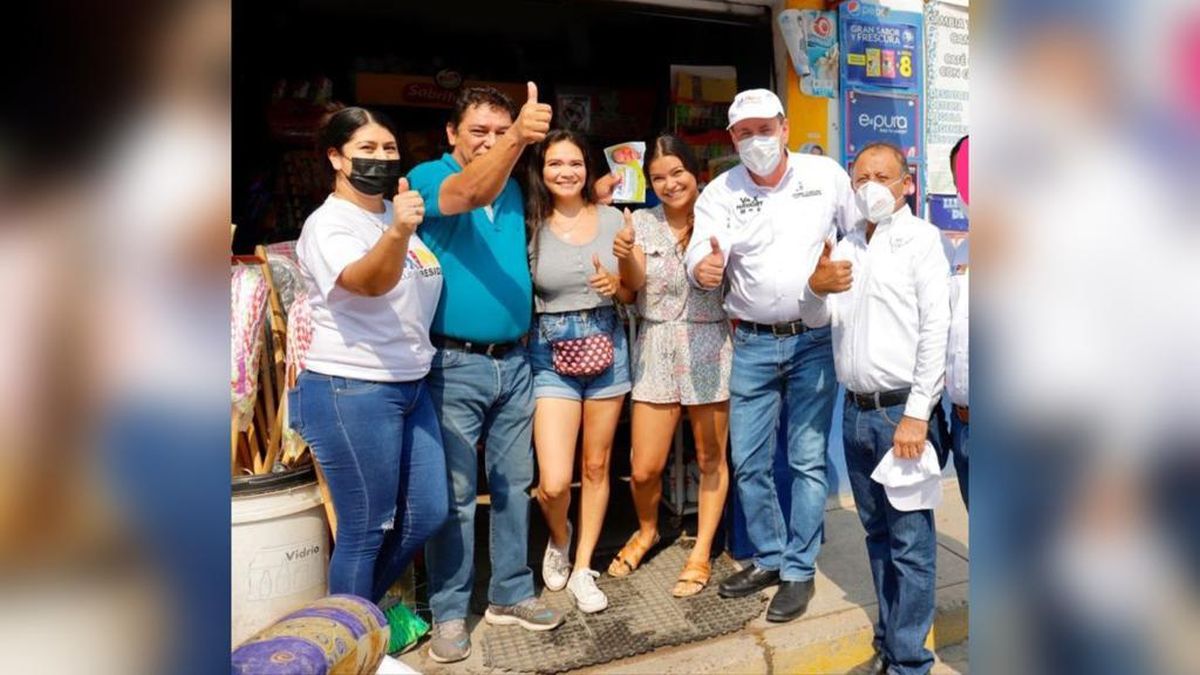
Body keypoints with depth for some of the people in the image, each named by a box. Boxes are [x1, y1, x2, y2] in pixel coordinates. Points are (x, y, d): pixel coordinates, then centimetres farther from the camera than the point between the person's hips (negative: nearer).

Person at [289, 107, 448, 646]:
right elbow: (370, 281, -35)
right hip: (351, 393, -8)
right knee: (366, 529, 3)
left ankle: (364, 604, 35)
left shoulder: (397, 212, 11)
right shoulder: (327, 225, -13)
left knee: (428, 513, 13)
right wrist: (398, 233, -51)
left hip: (410, 385, 8)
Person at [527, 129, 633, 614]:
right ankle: (559, 537, 29)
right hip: (551, 355, -2)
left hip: (606, 347, 2)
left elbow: (631, 292, 10)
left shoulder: (612, 219, 4)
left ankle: (583, 569, 30)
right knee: (554, 483, -8)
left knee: (597, 466, 11)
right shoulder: (530, 225, -2)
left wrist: (615, 284, -11)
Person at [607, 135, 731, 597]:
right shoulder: (642, 222, 3)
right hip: (657, 350, 1)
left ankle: (701, 554, 27)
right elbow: (633, 282, -12)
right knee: (644, 469, 2)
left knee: (711, 459, 8)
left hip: (710, 348, -1)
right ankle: (647, 530, 33)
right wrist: (625, 256, -31)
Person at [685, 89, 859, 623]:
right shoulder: (719, 193, -1)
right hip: (751, 343, 2)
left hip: (814, 339, -1)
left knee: (808, 460, 4)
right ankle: (768, 557, 27)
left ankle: (799, 570, 20)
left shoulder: (826, 174, -2)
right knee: (747, 462, 7)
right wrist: (703, 268, -36)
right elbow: (701, 257, -13)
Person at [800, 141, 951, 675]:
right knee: (877, 534, 15)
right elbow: (818, 319, 9)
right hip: (856, 411, 6)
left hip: (903, 411, -5)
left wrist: (916, 415, -16)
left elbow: (936, 329, -10)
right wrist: (816, 286, -14)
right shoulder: (846, 247, 15)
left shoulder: (921, 238, -3)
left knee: (910, 542, -1)